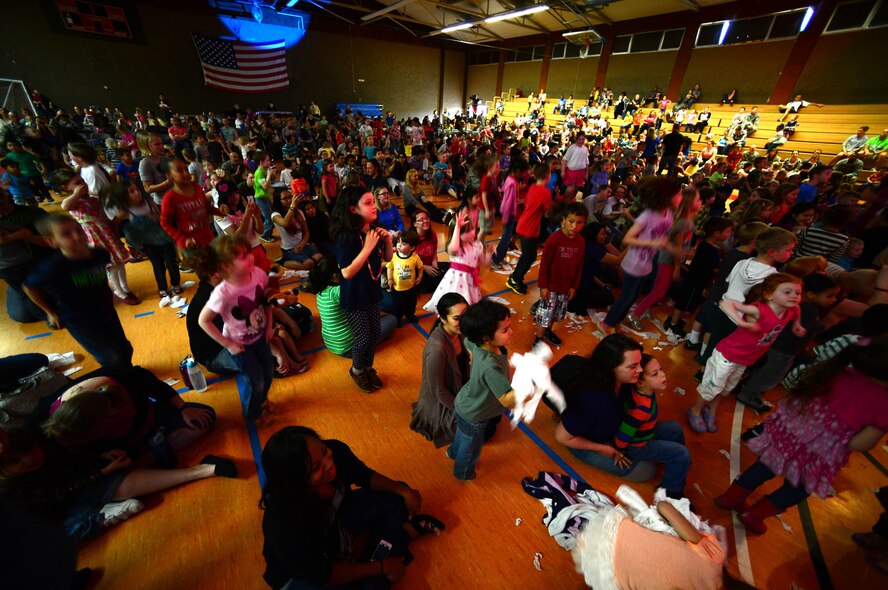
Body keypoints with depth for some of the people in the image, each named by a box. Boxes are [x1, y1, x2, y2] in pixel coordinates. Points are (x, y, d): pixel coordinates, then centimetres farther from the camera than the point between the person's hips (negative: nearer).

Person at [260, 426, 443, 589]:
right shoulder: (284, 525, -38)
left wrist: (403, 491, -16)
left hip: (335, 521, 5)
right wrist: (381, 567, -16)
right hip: (299, 570, -5)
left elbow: (365, 476, -6)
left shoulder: (336, 450, -28)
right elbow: (321, 575, -24)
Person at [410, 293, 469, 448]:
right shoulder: (437, 348, -38)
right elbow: (438, 391, -25)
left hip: (459, 391, 7)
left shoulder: (458, 332, -15)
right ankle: (440, 425, 16)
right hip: (440, 404, -7)